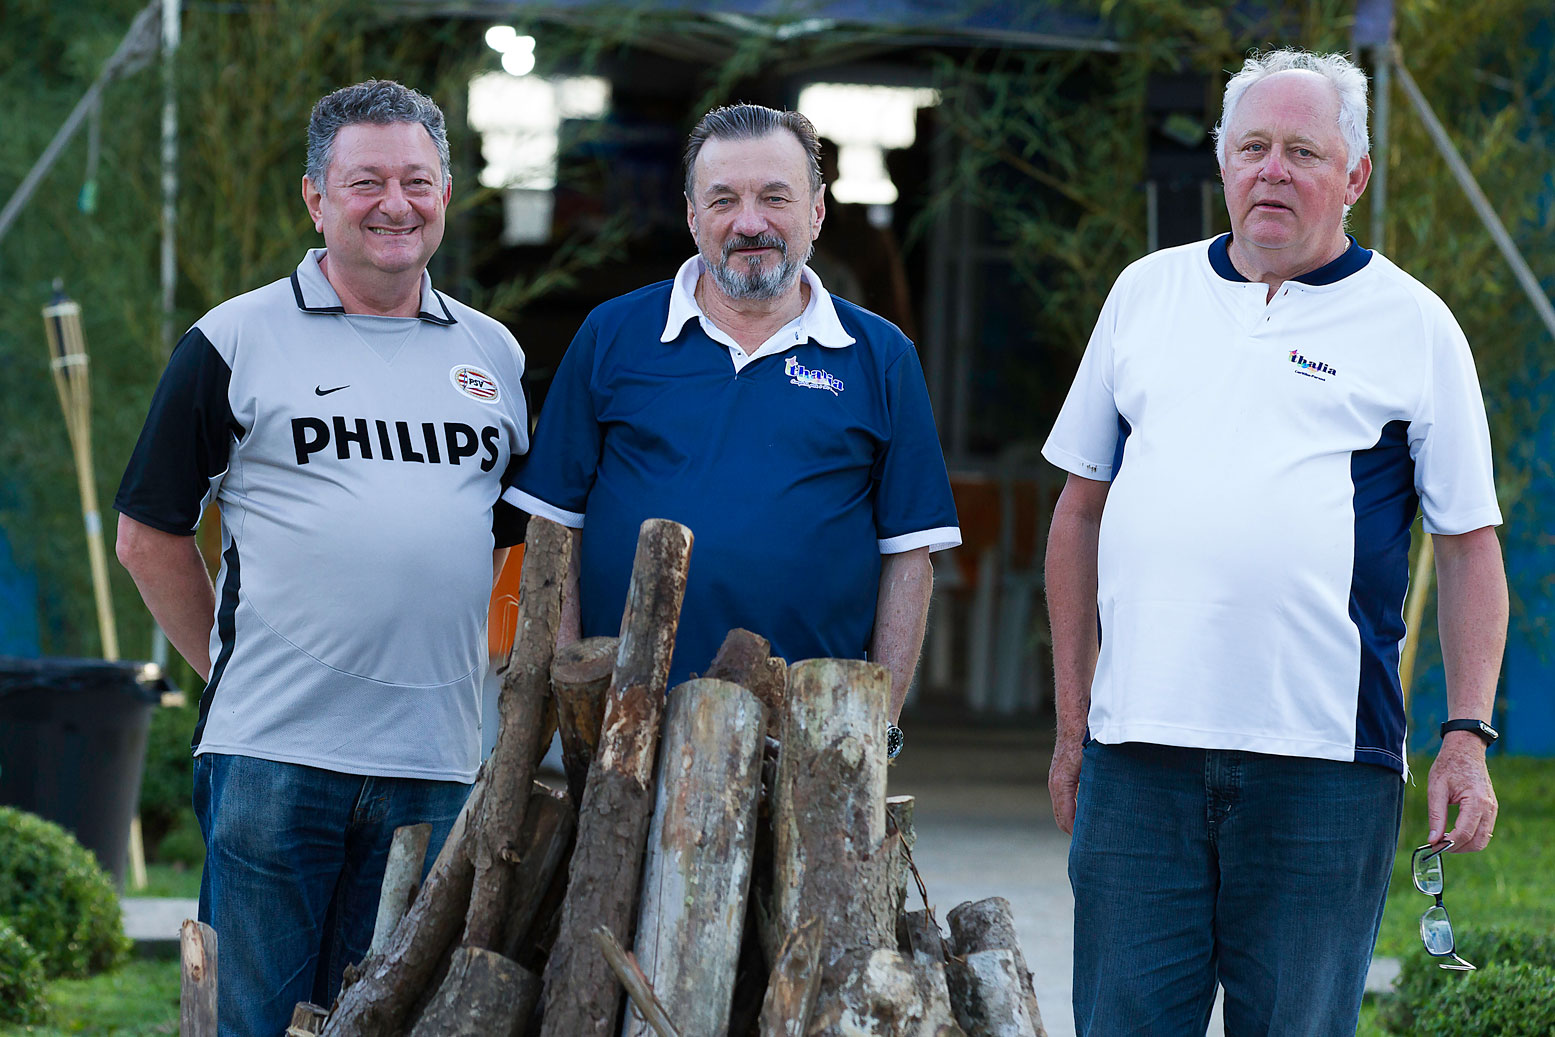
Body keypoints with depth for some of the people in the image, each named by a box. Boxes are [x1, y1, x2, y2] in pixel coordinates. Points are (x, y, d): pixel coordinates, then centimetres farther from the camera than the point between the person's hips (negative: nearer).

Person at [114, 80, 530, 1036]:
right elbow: (150, 536, 5)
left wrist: (457, 663, 13)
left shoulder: (495, 356, 13)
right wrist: (235, 669, 3)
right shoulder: (235, 342, 1)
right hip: (273, 755, -3)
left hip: (438, 766, 4)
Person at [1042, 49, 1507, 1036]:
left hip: (1322, 762, -2)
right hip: (1140, 748, 3)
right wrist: (1073, 721, 15)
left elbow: (1471, 546, 5)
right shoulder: (1148, 293, 14)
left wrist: (1469, 738, -5)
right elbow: (1083, 508, 19)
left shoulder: (1412, 325, 6)